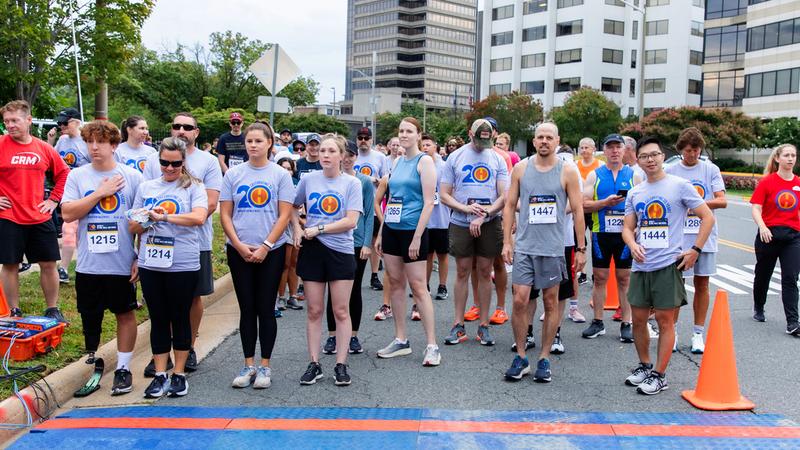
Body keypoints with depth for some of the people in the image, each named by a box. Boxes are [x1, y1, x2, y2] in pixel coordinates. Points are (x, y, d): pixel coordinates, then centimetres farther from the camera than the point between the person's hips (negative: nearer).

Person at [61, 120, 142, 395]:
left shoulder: (132, 176, -2)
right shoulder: (77, 176, 4)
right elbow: (67, 213, -7)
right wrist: (100, 193, -12)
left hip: (122, 264, -2)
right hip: (88, 264, 2)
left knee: (125, 313, 8)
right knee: (89, 316, 12)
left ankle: (123, 368, 20)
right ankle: (91, 362, 30)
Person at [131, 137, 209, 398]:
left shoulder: (193, 187, -1)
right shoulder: (146, 187, 11)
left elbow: (199, 217, -19)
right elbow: (133, 227, 12)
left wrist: (164, 216, -19)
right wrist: (147, 219, -9)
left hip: (183, 266, -3)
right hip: (151, 265, 3)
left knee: (181, 319, 8)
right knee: (158, 320, 10)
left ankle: (179, 374, 20)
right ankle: (160, 375, 20)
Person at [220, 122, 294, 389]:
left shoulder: (280, 175, -1)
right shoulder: (233, 174, 5)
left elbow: (284, 216, -5)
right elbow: (225, 215, 4)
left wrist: (265, 246, -12)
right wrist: (239, 245, -9)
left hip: (271, 251, -2)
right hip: (239, 251, 2)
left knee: (266, 309, 4)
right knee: (247, 309, 8)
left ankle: (264, 366, 14)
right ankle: (248, 365, 18)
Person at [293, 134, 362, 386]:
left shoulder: (351, 183, -3)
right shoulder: (308, 179, 4)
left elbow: (350, 221, -11)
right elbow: (293, 207, 17)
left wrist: (318, 229, -13)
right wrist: (297, 230, 0)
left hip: (341, 251, -2)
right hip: (312, 250, 2)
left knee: (340, 311, 4)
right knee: (314, 310, 7)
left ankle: (341, 365, 13)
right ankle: (314, 364, 17)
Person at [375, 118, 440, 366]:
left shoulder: (424, 161, -7)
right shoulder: (397, 161, 13)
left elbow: (428, 202, -13)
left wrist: (417, 238, -18)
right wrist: (380, 234, 13)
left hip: (412, 230, -7)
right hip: (391, 229, 7)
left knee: (418, 287, -5)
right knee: (395, 283, 10)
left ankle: (432, 345, 1)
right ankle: (401, 340, 20)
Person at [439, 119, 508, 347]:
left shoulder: (497, 159, 4)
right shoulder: (455, 157, 3)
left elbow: (504, 196, -1)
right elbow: (444, 194, 0)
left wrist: (484, 214, -14)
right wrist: (465, 208, -16)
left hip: (489, 223, 1)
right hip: (460, 224, 0)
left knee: (485, 272, 6)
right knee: (462, 272, 5)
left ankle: (484, 325, 15)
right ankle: (459, 325, 13)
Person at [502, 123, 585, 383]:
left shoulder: (567, 171, -1)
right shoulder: (521, 168, 4)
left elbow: (577, 210, 0)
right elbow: (510, 205, 7)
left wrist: (581, 248, -2)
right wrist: (506, 241, 1)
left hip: (553, 248, -1)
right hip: (524, 246, 1)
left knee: (551, 302, 7)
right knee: (520, 301, -2)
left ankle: (544, 359, 19)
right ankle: (521, 357, 13)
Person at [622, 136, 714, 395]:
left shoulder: (679, 186, -4)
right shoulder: (634, 193, 11)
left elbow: (707, 218, -2)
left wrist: (695, 250, -9)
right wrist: (632, 245, -8)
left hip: (668, 264, -5)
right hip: (641, 266, 5)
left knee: (665, 320, 1)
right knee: (638, 318, 10)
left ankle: (659, 375, 11)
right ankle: (644, 366, 28)